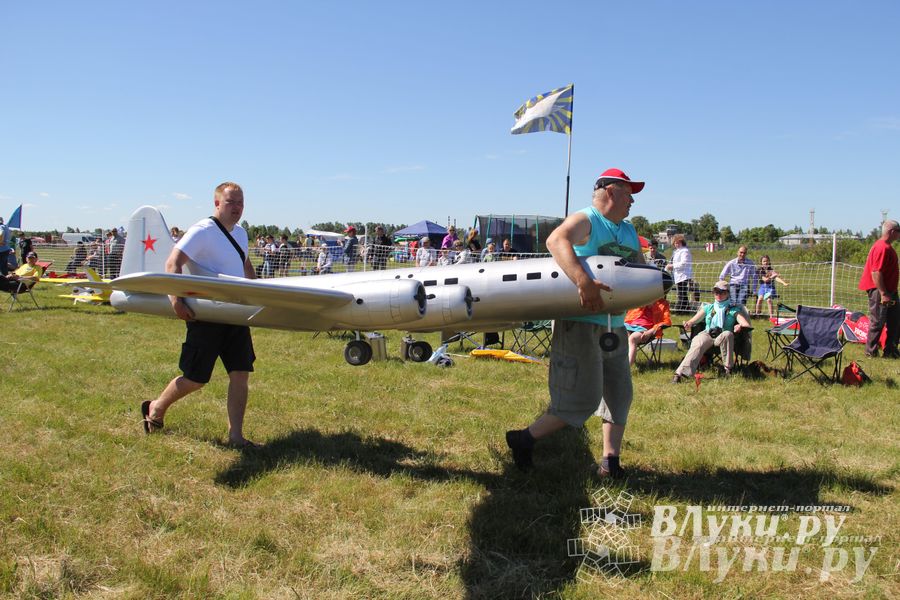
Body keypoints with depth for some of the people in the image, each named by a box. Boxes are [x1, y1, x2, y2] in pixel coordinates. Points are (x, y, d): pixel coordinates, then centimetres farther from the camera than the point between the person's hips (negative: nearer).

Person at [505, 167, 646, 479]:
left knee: (619, 394, 12)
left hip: (615, 327, 9)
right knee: (582, 400, -8)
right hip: (581, 325, -9)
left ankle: (610, 462, 22)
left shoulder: (629, 232, 19)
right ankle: (524, 439, 6)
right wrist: (583, 281, -42)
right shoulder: (584, 221, -8)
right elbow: (556, 240, -29)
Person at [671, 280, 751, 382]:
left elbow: (747, 325, 3)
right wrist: (688, 324, -9)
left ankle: (728, 368, -28)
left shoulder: (733, 310, 17)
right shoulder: (708, 308, 24)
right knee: (698, 345, -34)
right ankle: (680, 373, -54)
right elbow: (692, 321, 17)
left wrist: (740, 326, -22)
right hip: (707, 335, 1)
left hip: (723, 337, -1)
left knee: (727, 334, -38)